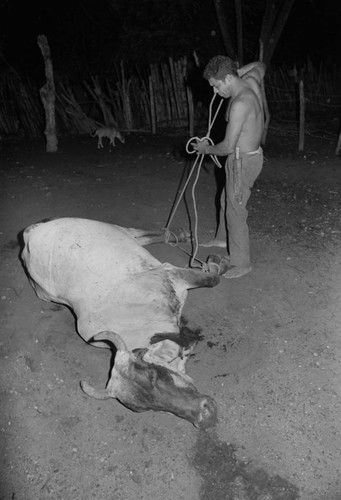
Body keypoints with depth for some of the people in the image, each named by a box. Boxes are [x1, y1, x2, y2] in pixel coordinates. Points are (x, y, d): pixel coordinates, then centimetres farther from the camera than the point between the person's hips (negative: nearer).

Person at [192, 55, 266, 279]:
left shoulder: (240, 103, -28)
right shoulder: (251, 81, -1)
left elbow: (228, 147, -27)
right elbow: (260, 65, 25)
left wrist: (206, 148, -9)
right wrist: (237, 71, 13)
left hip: (243, 160, -10)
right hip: (251, 154, 10)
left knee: (235, 210, 0)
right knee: (226, 200, 25)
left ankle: (241, 263, 12)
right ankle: (222, 238, 47)